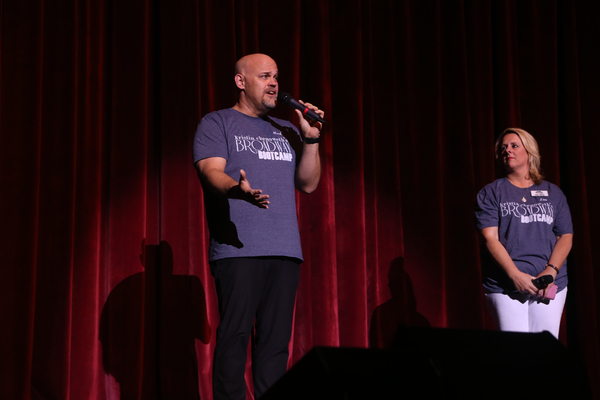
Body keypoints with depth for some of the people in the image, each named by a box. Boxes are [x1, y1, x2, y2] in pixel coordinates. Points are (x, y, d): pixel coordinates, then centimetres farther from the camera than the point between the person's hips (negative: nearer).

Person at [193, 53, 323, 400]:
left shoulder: (286, 131, 25)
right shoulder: (217, 123, 9)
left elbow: (308, 183, 18)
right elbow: (211, 171, -7)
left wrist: (311, 140, 3)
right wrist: (238, 189, -29)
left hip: (285, 251, 5)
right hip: (238, 249, -5)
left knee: (277, 339, 2)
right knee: (235, 335, -10)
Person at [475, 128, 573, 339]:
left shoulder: (553, 193, 14)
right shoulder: (491, 193, 6)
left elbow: (566, 237, 8)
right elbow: (490, 239, -4)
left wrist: (551, 271, -9)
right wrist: (515, 275, -15)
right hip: (505, 287, -2)